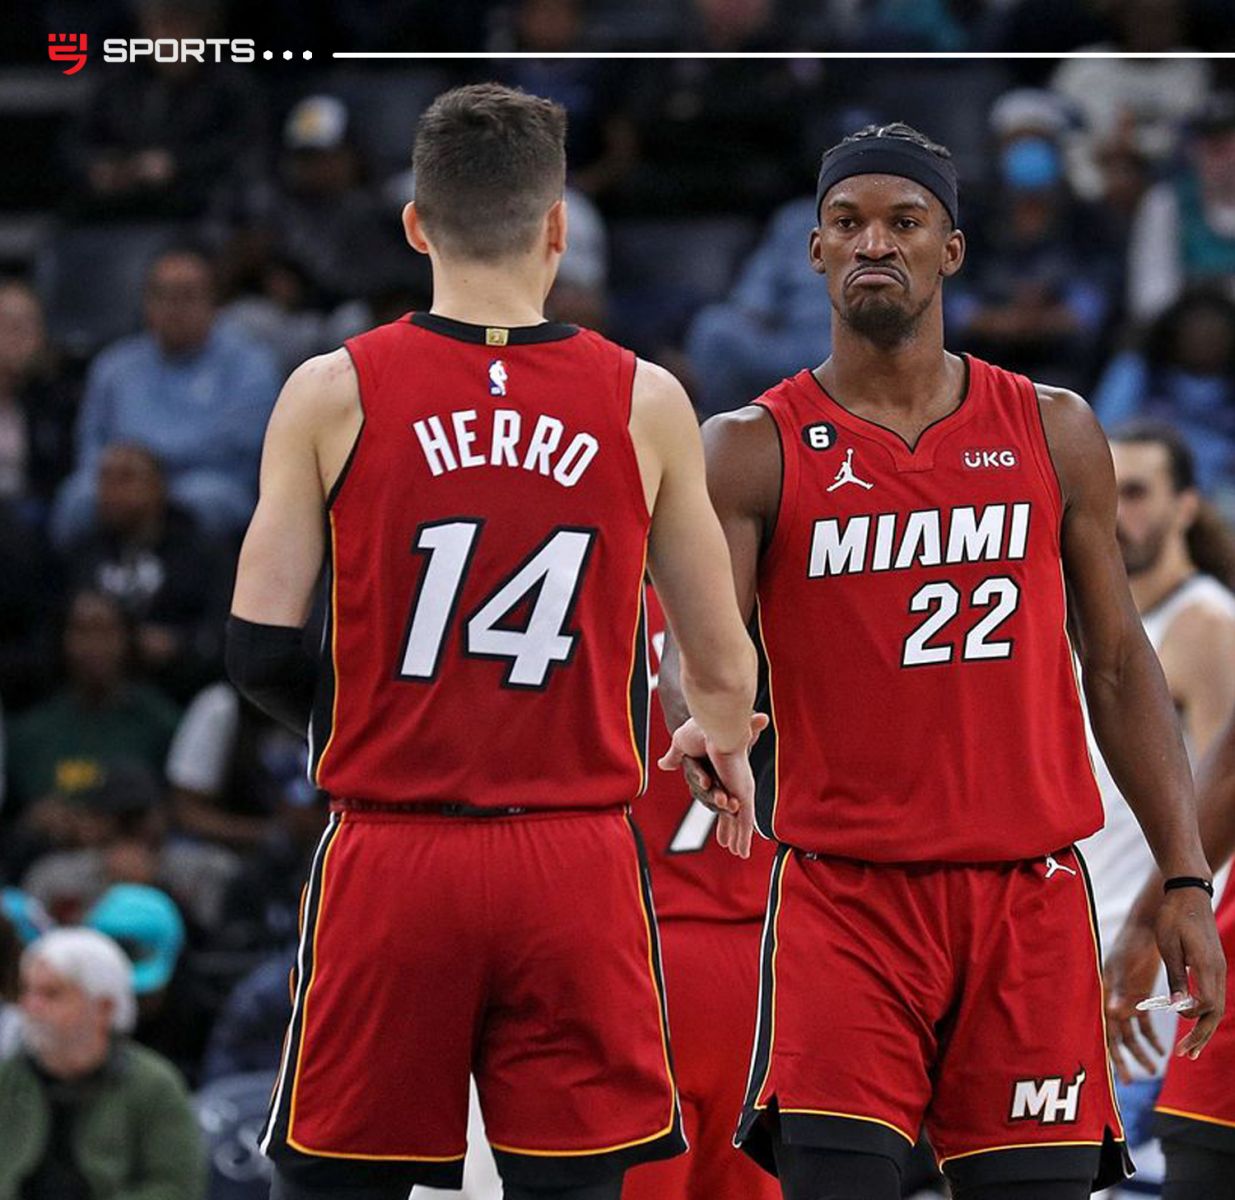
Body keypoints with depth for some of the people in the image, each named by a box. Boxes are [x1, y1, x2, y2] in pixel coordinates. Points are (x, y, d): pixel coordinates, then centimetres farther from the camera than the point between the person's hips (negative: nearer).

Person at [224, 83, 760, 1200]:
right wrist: (720, 744, 30)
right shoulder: (645, 404, 1)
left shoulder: (333, 394, -1)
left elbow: (260, 653, -2)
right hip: (576, 870, 0)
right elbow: (723, 669, 7)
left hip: (388, 859, 0)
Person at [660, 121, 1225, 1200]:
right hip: (845, 895, -2)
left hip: (1028, 890, 2)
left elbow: (1119, 663, 13)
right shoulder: (755, 450, 2)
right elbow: (696, 654, -7)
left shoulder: (1054, 432, 9)